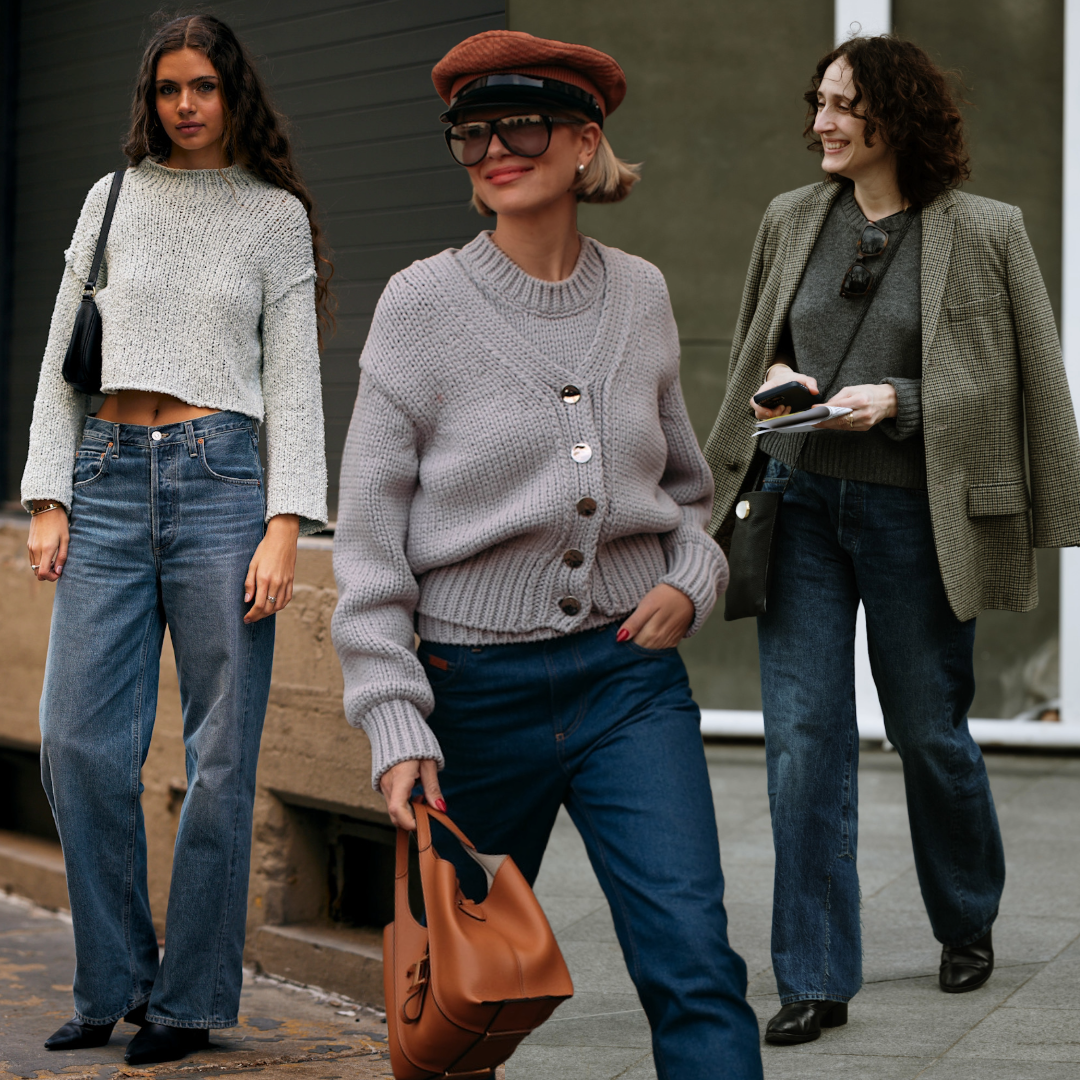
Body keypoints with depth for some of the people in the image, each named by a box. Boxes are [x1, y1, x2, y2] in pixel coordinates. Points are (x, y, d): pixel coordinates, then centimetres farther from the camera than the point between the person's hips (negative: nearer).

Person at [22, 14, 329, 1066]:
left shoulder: (275, 215, 8)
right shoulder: (112, 199, 14)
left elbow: (293, 378, 3)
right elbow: (61, 358, 13)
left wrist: (284, 525, -8)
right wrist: (47, 498, 3)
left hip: (219, 478, -2)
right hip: (107, 480, 3)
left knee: (220, 755, -2)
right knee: (80, 743, -4)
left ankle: (190, 999, 7)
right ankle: (113, 984, 10)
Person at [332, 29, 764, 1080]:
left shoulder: (640, 294, 6)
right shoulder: (425, 303, -5)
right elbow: (368, 533, -5)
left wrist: (690, 580, -1)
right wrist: (395, 725, -11)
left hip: (630, 671, 2)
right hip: (478, 686, -2)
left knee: (693, 964, -10)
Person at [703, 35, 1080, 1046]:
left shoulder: (982, 232, -4)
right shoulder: (790, 220, 8)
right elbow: (750, 354, 20)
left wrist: (895, 403, -15)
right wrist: (777, 378, -2)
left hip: (913, 512, -3)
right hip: (800, 500, 3)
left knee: (928, 730, 9)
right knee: (802, 736, -2)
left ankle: (968, 924, 36)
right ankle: (813, 980, 4)